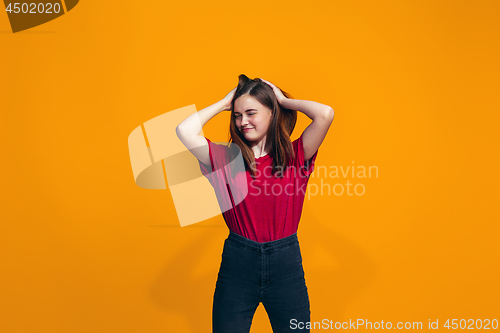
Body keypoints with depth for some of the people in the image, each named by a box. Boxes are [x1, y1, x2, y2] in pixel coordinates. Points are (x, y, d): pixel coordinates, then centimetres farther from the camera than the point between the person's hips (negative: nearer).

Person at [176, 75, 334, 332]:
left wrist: (283, 100, -1)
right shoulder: (226, 158, 0)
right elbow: (184, 130, -12)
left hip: (285, 262, 0)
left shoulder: (294, 155, -1)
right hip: (237, 262, 1)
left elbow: (325, 114, -15)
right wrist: (224, 104, -1)